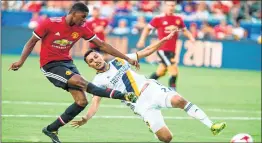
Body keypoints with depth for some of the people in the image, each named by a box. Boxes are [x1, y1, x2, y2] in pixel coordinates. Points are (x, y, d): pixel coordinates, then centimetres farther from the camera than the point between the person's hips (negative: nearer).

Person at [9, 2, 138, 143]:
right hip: (50, 65, -7)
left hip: (67, 62, 7)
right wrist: (21, 61, -16)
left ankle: (51, 129, 8)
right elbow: (32, 41, -5)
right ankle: (123, 96, -26)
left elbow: (102, 45, 1)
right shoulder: (50, 23, -15)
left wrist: (127, 59, -2)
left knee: (81, 101, -5)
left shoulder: (81, 28, -2)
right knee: (81, 82, -26)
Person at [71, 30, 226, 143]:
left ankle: (211, 126, -26)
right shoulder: (98, 81, 1)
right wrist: (86, 118, -28)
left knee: (178, 100, -30)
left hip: (152, 88, 2)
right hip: (141, 104, -2)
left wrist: (164, 40, 2)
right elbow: (95, 103, -9)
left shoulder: (119, 60, 10)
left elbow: (146, 52, 13)